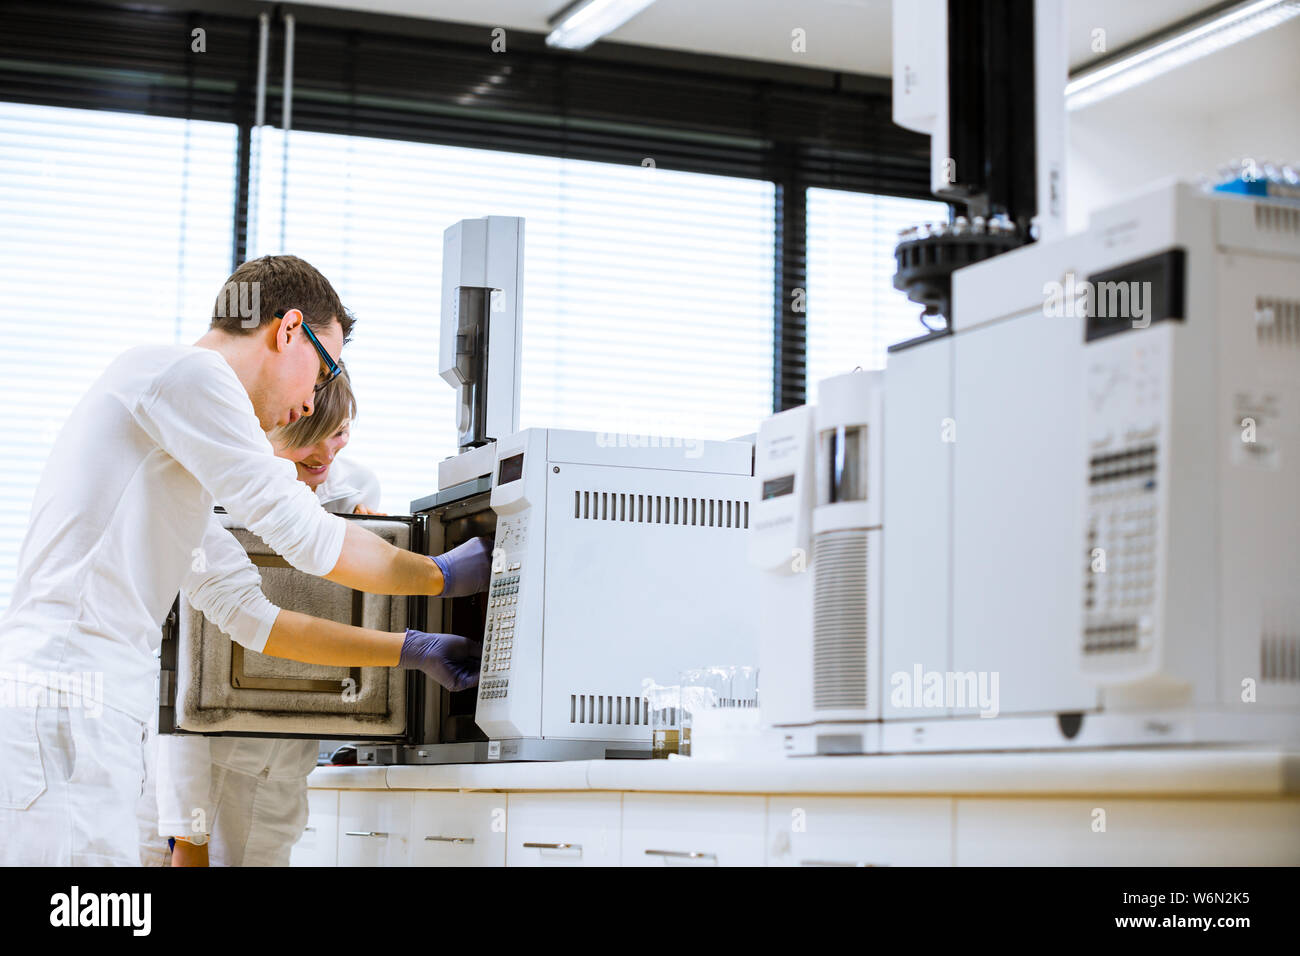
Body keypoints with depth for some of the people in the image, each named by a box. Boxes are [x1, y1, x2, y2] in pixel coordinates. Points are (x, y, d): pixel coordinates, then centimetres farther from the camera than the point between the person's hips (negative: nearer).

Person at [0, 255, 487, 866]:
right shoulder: (187, 370, -3)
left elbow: (251, 617, 26)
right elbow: (303, 535, -7)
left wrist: (411, 652, 25)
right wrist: (445, 576, 7)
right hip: (62, 712, -10)